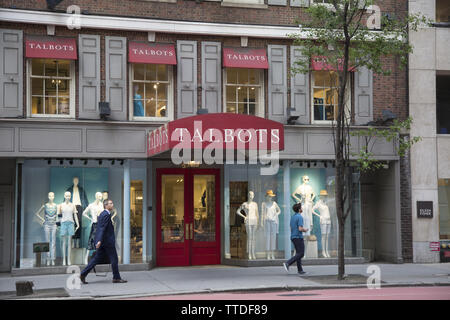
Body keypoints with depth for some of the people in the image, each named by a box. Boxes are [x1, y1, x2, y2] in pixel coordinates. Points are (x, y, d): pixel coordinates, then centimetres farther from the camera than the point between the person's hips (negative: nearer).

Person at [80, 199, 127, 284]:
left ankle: (83, 274, 8)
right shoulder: (106, 215, -14)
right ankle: (116, 278, 7)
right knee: (114, 260, 0)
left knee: (97, 259, 10)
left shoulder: (102, 214, 17)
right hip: (108, 241, -10)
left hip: (103, 242, 10)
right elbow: (103, 228, -22)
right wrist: (100, 240, -28)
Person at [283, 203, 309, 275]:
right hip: (299, 237, -9)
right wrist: (305, 230, 0)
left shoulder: (292, 217, 14)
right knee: (301, 254, -6)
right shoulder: (299, 217, -15)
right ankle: (287, 263, -19)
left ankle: (300, 270, 9)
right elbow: (300, 229, -23)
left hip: (293, 237, 9)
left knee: (298, 253, 12)